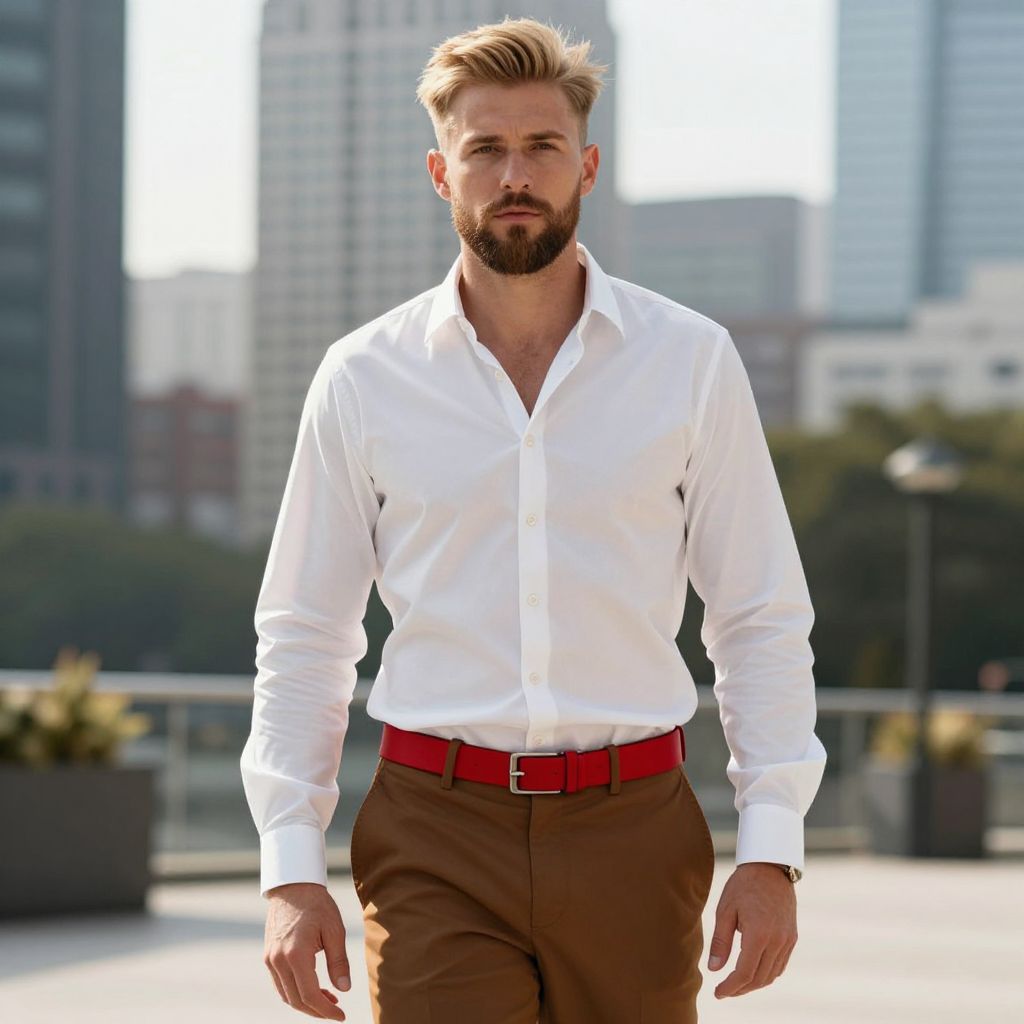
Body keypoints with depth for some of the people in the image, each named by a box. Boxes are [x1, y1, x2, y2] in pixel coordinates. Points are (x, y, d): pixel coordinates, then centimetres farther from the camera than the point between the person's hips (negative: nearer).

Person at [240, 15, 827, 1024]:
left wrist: (771, 848, -3)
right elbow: (301, 639, 8)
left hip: (632, 829, 1)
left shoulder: (691, 361, 4)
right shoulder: (362, 378, 4)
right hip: (436, 841, 0)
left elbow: (763, 620, 6)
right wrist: (290, 869, 0)